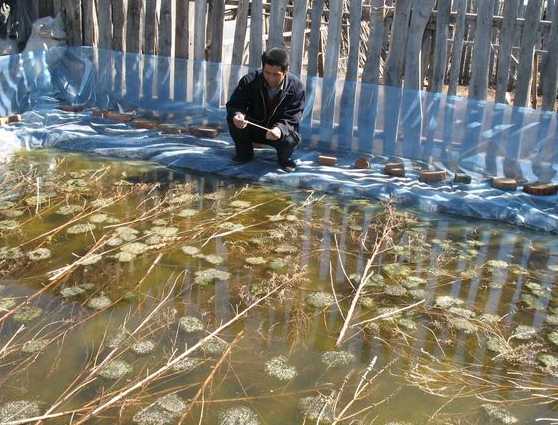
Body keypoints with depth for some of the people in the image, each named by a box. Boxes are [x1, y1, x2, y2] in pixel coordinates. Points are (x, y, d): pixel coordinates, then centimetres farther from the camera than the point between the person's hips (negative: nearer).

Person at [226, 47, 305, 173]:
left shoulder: (296, 87, -20)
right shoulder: (249, 80, -16)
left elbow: (292, 118, -23)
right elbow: (234, 105, -16)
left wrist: (280, 129, -46)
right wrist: (236, 115, -42)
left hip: (282, 130, -1)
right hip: (254, 128, 2)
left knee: (291, 140, -35)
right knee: (234, 120, -27)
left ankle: (284, 158, 5)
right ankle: (245, 153, 2)